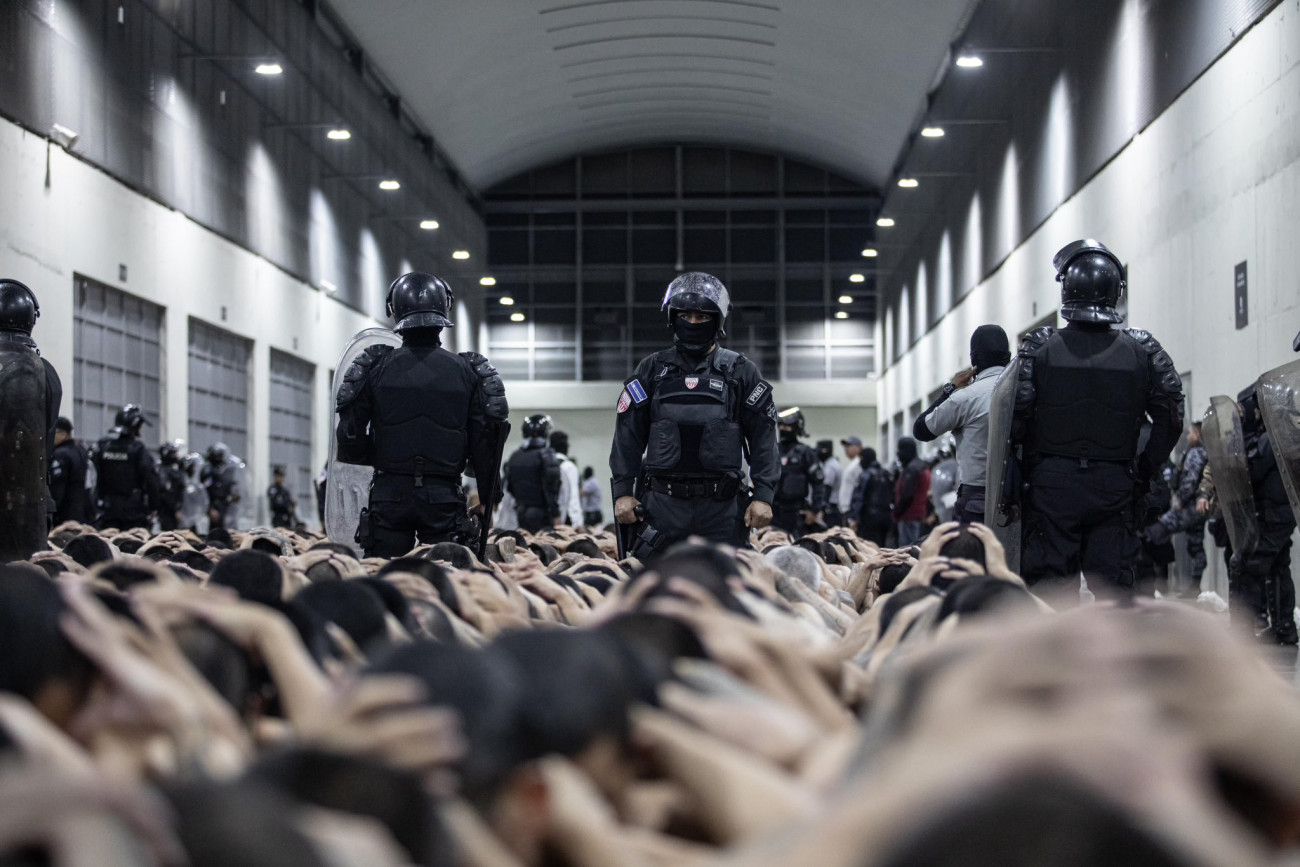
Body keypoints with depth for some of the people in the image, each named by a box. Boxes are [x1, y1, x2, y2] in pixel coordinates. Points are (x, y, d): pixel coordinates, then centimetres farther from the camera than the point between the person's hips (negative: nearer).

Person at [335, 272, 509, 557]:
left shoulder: (374, 368, -1)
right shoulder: (468, 372, 0)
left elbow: (349, 439, 0)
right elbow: (485, 444, 1)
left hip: (388, 495, 0)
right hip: (445, 498, 0)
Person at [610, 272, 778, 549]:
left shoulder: (740, 372, 7)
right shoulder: (652, 370, 10)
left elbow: (763, 439, 4)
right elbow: (628, 436, 9)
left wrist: (763, 495, -5)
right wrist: (623, 492, 0)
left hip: (722, 507, -1)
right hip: (664, 503, 1)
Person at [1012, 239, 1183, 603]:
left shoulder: (1039, 347, -3)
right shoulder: (1142, 351, 1)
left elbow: (1016, 418, -9)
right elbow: (1170, 422, -3)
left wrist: (1031, 468, 5)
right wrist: (1142, 472, 7)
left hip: (1053, 482, -1)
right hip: (1115, 488, 1)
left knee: (1053, 589, 3)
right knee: (1113, 589, 7)